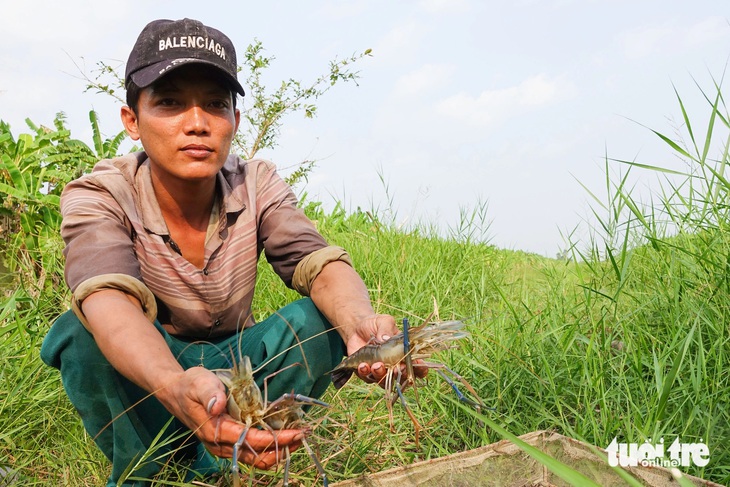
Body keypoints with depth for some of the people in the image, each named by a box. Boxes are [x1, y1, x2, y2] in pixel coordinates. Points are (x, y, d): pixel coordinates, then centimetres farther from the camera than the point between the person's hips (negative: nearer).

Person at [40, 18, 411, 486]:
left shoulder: (256, 184, -11)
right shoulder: (99, 197, -20)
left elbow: (319, 263, -24)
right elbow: (110, 302, -39)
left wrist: (359, 322, -49)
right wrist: (175, 387, -61)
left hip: (234, 370, 2)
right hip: (137, 382, -2)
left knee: (320, 319, -24)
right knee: (83, 335, -33)